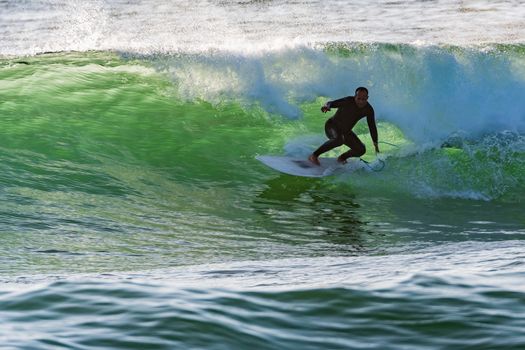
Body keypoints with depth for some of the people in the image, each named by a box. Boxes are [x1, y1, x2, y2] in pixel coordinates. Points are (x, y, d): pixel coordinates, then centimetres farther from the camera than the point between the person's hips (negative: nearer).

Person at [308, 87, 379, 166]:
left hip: (345, 132, 6)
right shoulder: (348, 101, -29)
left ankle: (342, 158, 25)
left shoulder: (369, 109, -14)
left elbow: (372, 127, -4)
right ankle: (314, 156, -28)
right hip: (332, 126, -6)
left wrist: (376, 144, -4)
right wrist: (327, 106, -61)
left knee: (361, 150, -4)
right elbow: (331, 103, -36)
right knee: (339, 139, -39)